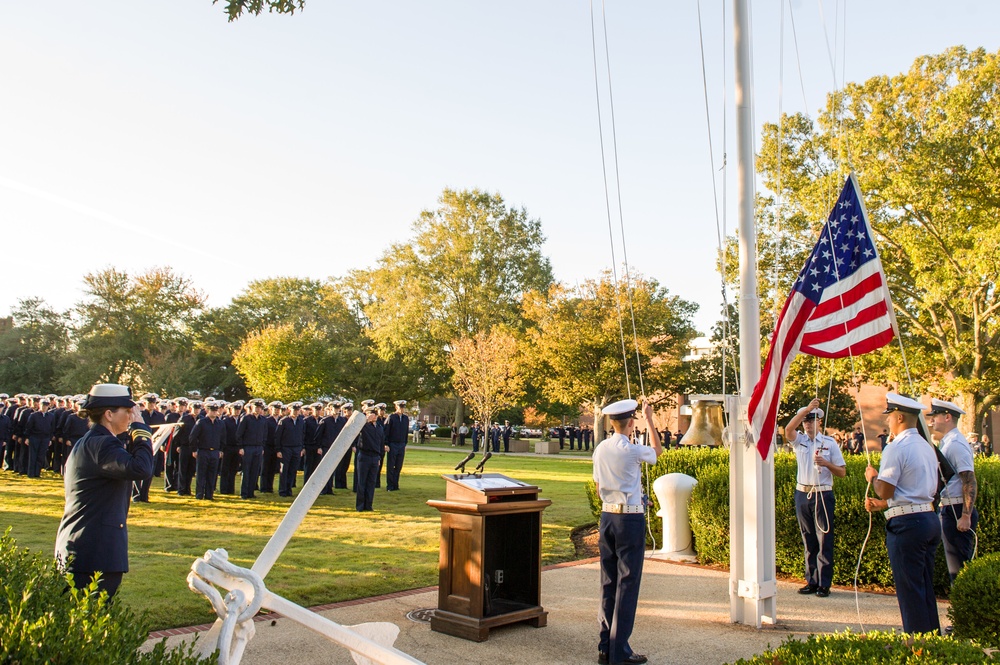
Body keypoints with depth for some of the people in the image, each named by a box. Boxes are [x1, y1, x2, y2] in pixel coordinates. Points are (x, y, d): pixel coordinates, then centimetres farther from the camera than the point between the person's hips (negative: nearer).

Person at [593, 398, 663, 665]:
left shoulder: (600, 449, 5)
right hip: (630, 518, -6)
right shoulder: (632, 451, -14)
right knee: (627, 583, 0)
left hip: (607, 516, 6)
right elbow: (657, 450, 8)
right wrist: (649, 419, 17)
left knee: (608, 583, 12)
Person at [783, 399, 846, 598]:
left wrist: (826, 463, -16)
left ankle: (824, 584, 6)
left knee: (824, 539, -1)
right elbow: (788, 429, -18)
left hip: (823, 494, -2)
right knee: (808, 540, 9)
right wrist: (806, 409, -25)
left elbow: (842, 472, 2)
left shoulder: (830, 443, 3)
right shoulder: (799, 440, 6)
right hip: (802, 494, 2)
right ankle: (811, 581, 17)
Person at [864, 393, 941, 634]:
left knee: (909, 589, -1)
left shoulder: (896, 448, -15)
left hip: (907, 524, -9)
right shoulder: (927, 446, 14)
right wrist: (882, 504, 22)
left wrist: (873, 476, 3)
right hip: (929, 518, 9)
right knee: (926, 586, 17)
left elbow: (884, 490, -17)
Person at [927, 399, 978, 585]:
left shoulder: (956, 444, -16)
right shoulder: (947, 443, 15)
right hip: (949, 511, 10)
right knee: (955, 563, 16)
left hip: (956, 511, -10)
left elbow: (970, 482, -22)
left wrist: (965, 516, -24)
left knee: (959, 564, -4)